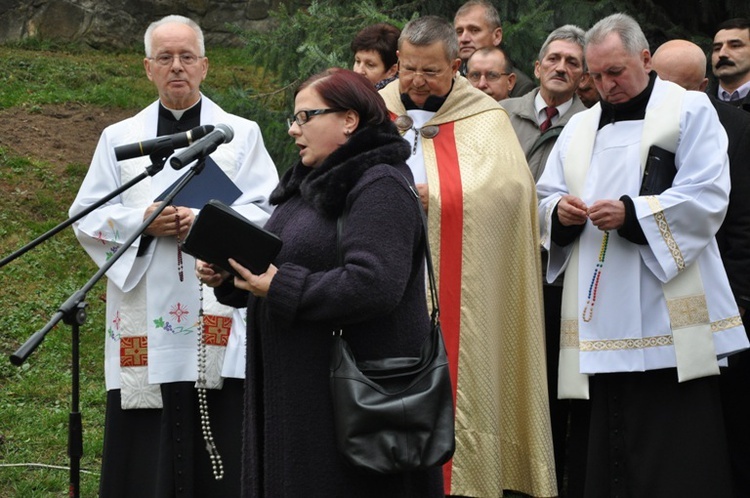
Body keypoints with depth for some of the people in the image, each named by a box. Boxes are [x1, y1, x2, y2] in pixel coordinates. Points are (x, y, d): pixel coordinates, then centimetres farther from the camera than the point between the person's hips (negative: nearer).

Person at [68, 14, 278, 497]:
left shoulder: (242, 134, 10)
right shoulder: (119, 138, 14)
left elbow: (267, 212, 1)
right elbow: (87, 218, 9)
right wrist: (141, 222, -9)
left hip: (220, 320, -1)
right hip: (144, 328, 2)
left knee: (222, 453, -4)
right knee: (146, 455, -1)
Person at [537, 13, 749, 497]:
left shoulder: (690, 109, 3)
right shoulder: (580, 127, 20)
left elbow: (708, 199, -8)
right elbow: (545, 202, 17)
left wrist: (631, 214, -18)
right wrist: (559, 211, -7)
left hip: (669, 315, -5)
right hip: (603, 321, 5)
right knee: (611, 458, 4)